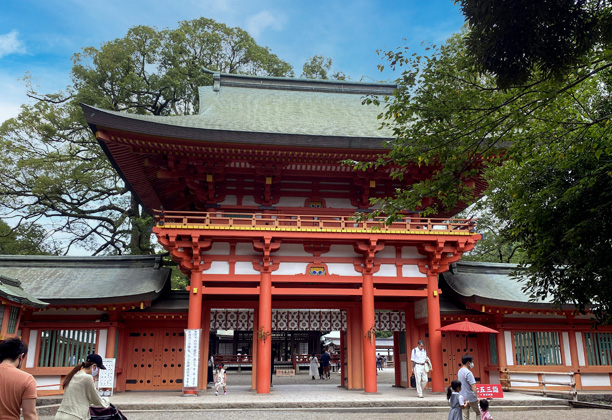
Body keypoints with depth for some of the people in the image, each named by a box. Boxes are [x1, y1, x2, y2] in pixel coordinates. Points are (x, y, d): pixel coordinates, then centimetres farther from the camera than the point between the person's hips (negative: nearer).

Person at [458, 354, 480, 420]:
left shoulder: (459, 371, 7)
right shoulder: (468, 373, -19)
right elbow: (473, 386, -23)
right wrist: (477, 397, -20)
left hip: (463, 397, 7)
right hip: (471, 398, -7)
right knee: (479, 413, 9)